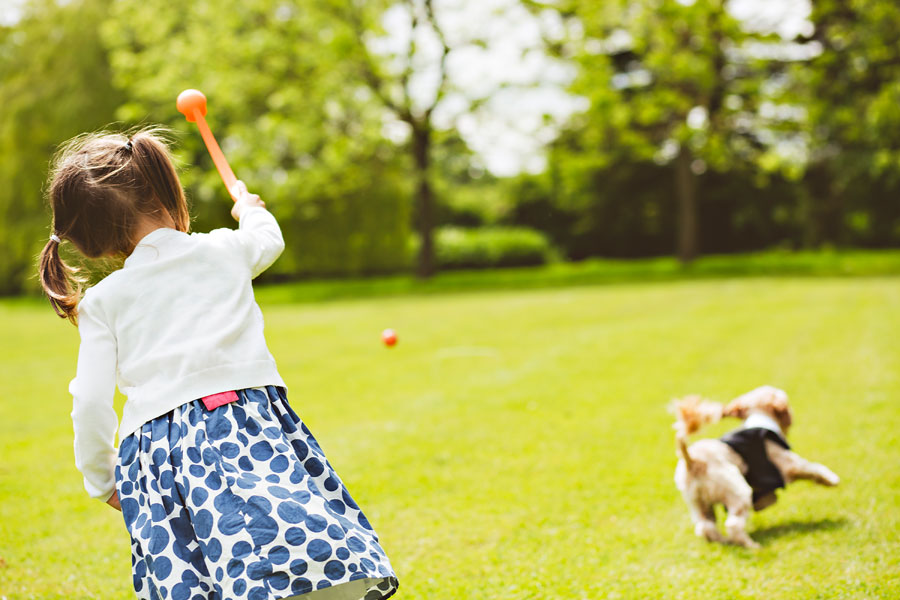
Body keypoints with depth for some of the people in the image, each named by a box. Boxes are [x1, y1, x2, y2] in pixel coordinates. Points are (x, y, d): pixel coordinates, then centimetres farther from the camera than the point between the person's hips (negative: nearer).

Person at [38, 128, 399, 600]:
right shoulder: (225, 250, 13)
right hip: (248, 415, 0)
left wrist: (101, 481, 19)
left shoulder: (101, 302, 11)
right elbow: (269, 239, 38)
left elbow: (91, 403, 5)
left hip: (158, 450, 1)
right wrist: (249, 207, 60)